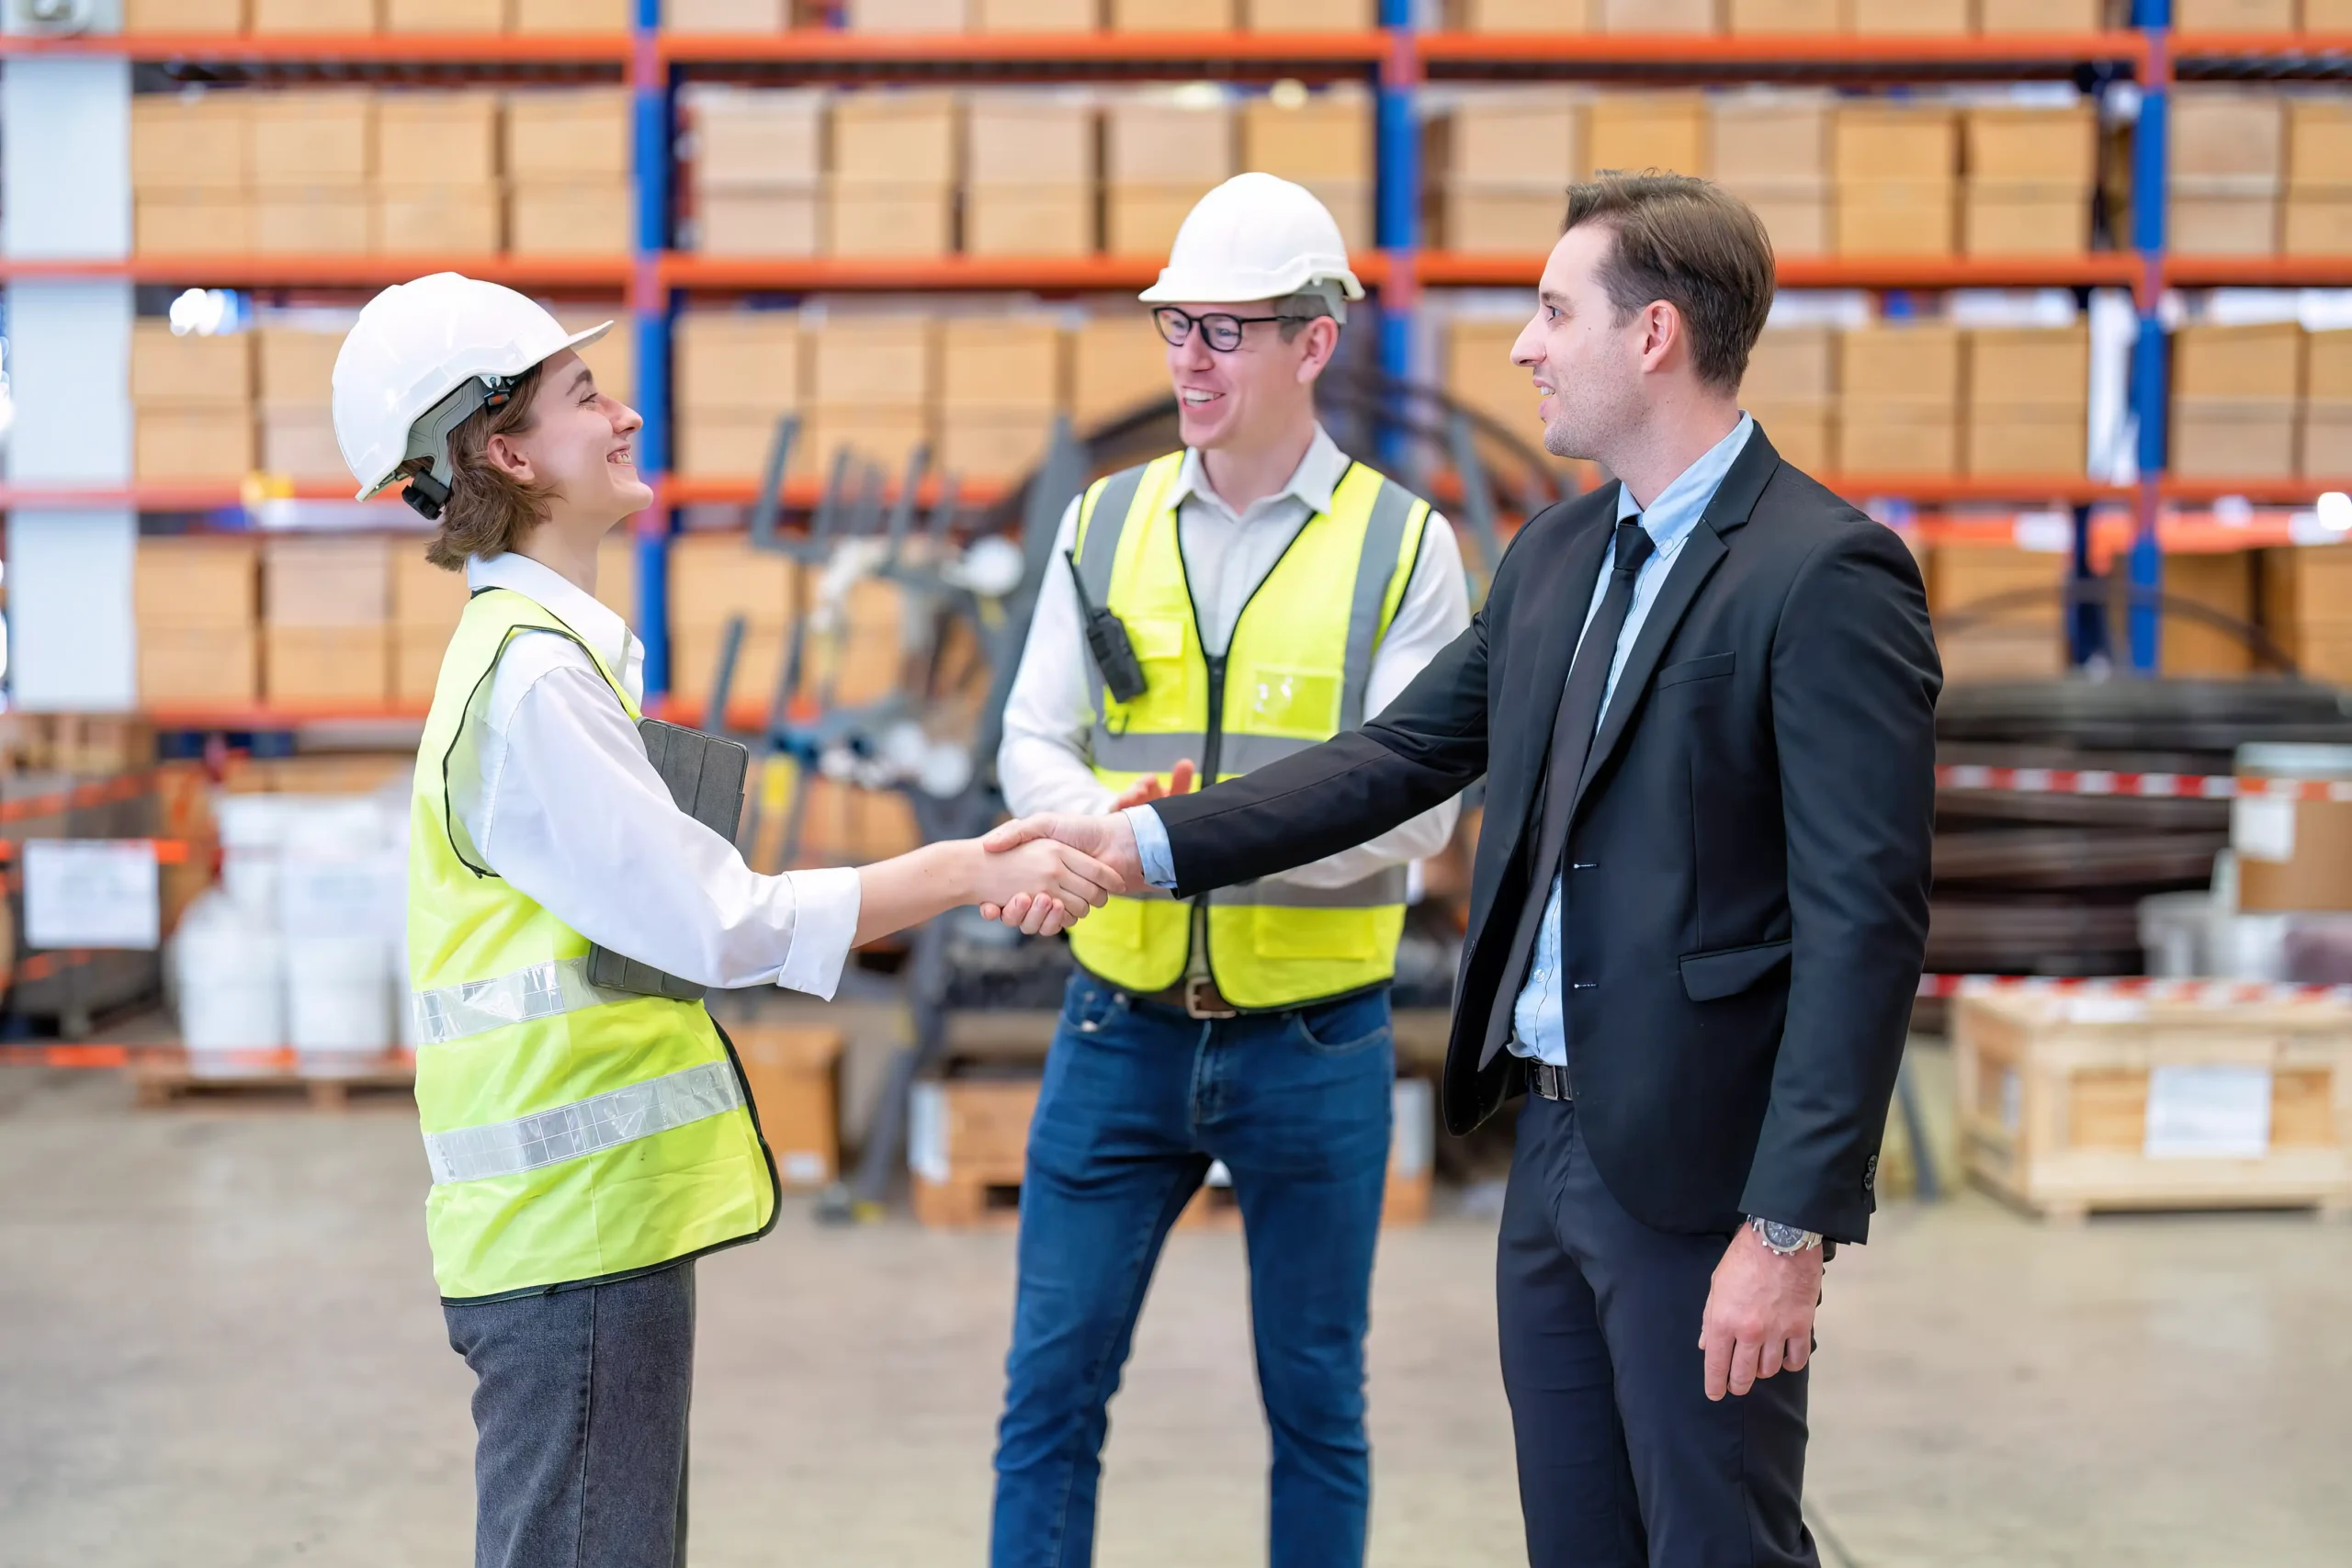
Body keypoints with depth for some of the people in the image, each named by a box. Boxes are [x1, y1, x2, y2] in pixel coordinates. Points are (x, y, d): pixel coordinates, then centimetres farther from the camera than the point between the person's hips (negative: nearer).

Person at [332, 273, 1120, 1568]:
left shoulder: (541, 649, 15)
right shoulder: (532, 672, -17)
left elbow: (663, 900, 16)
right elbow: (712, 924, -19)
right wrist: (966, 874, -13)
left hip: (593, 1208, 10)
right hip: (577, 1223, -10)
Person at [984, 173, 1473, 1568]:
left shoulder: (1404, 546, -4)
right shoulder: (1107, 524, 6)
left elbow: (1415, 805, -11)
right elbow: (1036, 744, 5)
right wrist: (1105, 817, -18)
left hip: (1314, 1041, -2)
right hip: (1123, 1024, 3)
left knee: (1317, 1399, 10)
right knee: (1052, 1383, 6)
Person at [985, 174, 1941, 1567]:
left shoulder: (1828, 575, -15)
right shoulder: (1560, 551, 12)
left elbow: (1863, 922, -19)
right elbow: (1402, 755, 15)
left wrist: (1792, 1226, -21)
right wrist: (1150, 844, 5)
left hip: (1700, 1166, -8)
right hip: (1552, 1139, 8)